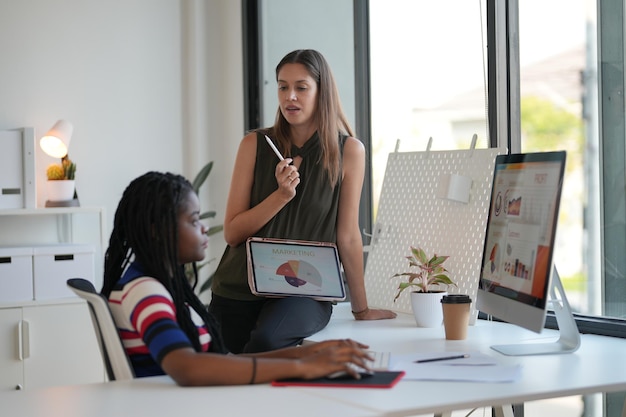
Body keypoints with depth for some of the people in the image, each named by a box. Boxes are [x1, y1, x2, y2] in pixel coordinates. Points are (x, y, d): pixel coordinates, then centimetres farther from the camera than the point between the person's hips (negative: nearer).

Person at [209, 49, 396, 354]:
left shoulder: (349, 151, -3)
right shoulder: (255, 144, 1)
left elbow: (348, 236, 3)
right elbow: (232, 232, -2)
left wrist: (361, 309, 8)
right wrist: (282, 194, -16)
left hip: (304, 288, -2)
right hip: (239, 288, 2)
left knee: (267, 340, -30)